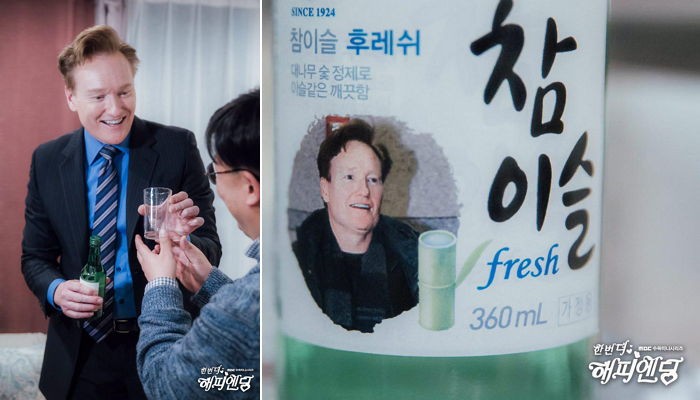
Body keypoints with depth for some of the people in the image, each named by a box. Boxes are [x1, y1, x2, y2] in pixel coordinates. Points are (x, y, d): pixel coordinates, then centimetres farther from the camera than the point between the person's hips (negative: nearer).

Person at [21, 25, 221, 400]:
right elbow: (35, 256, 6)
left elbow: (211, 250, -7)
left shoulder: (177, 147, -8)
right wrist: (56, 290, -15)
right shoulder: (47, 161, 0)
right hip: (80, 357, 2)